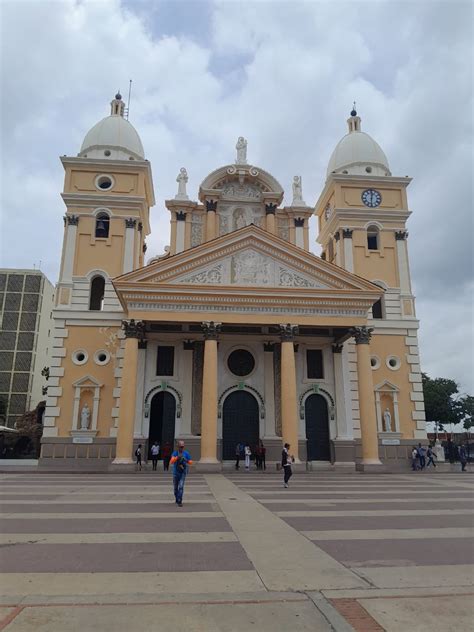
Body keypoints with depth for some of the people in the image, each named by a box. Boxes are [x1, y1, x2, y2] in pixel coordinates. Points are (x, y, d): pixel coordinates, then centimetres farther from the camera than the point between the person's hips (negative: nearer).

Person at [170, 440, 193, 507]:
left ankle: (179, 501, -13)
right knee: (175, 487, 14)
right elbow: (171, 462, -23)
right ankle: (177, 498, 41)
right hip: (175, 473, 1)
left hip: (183, 473, -1)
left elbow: (191, 462, 2)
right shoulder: (175, 453, -7)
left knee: (181, 486, -17)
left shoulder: (186, 453, -5)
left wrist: (186, 460, -20)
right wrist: (177, 457, -39)